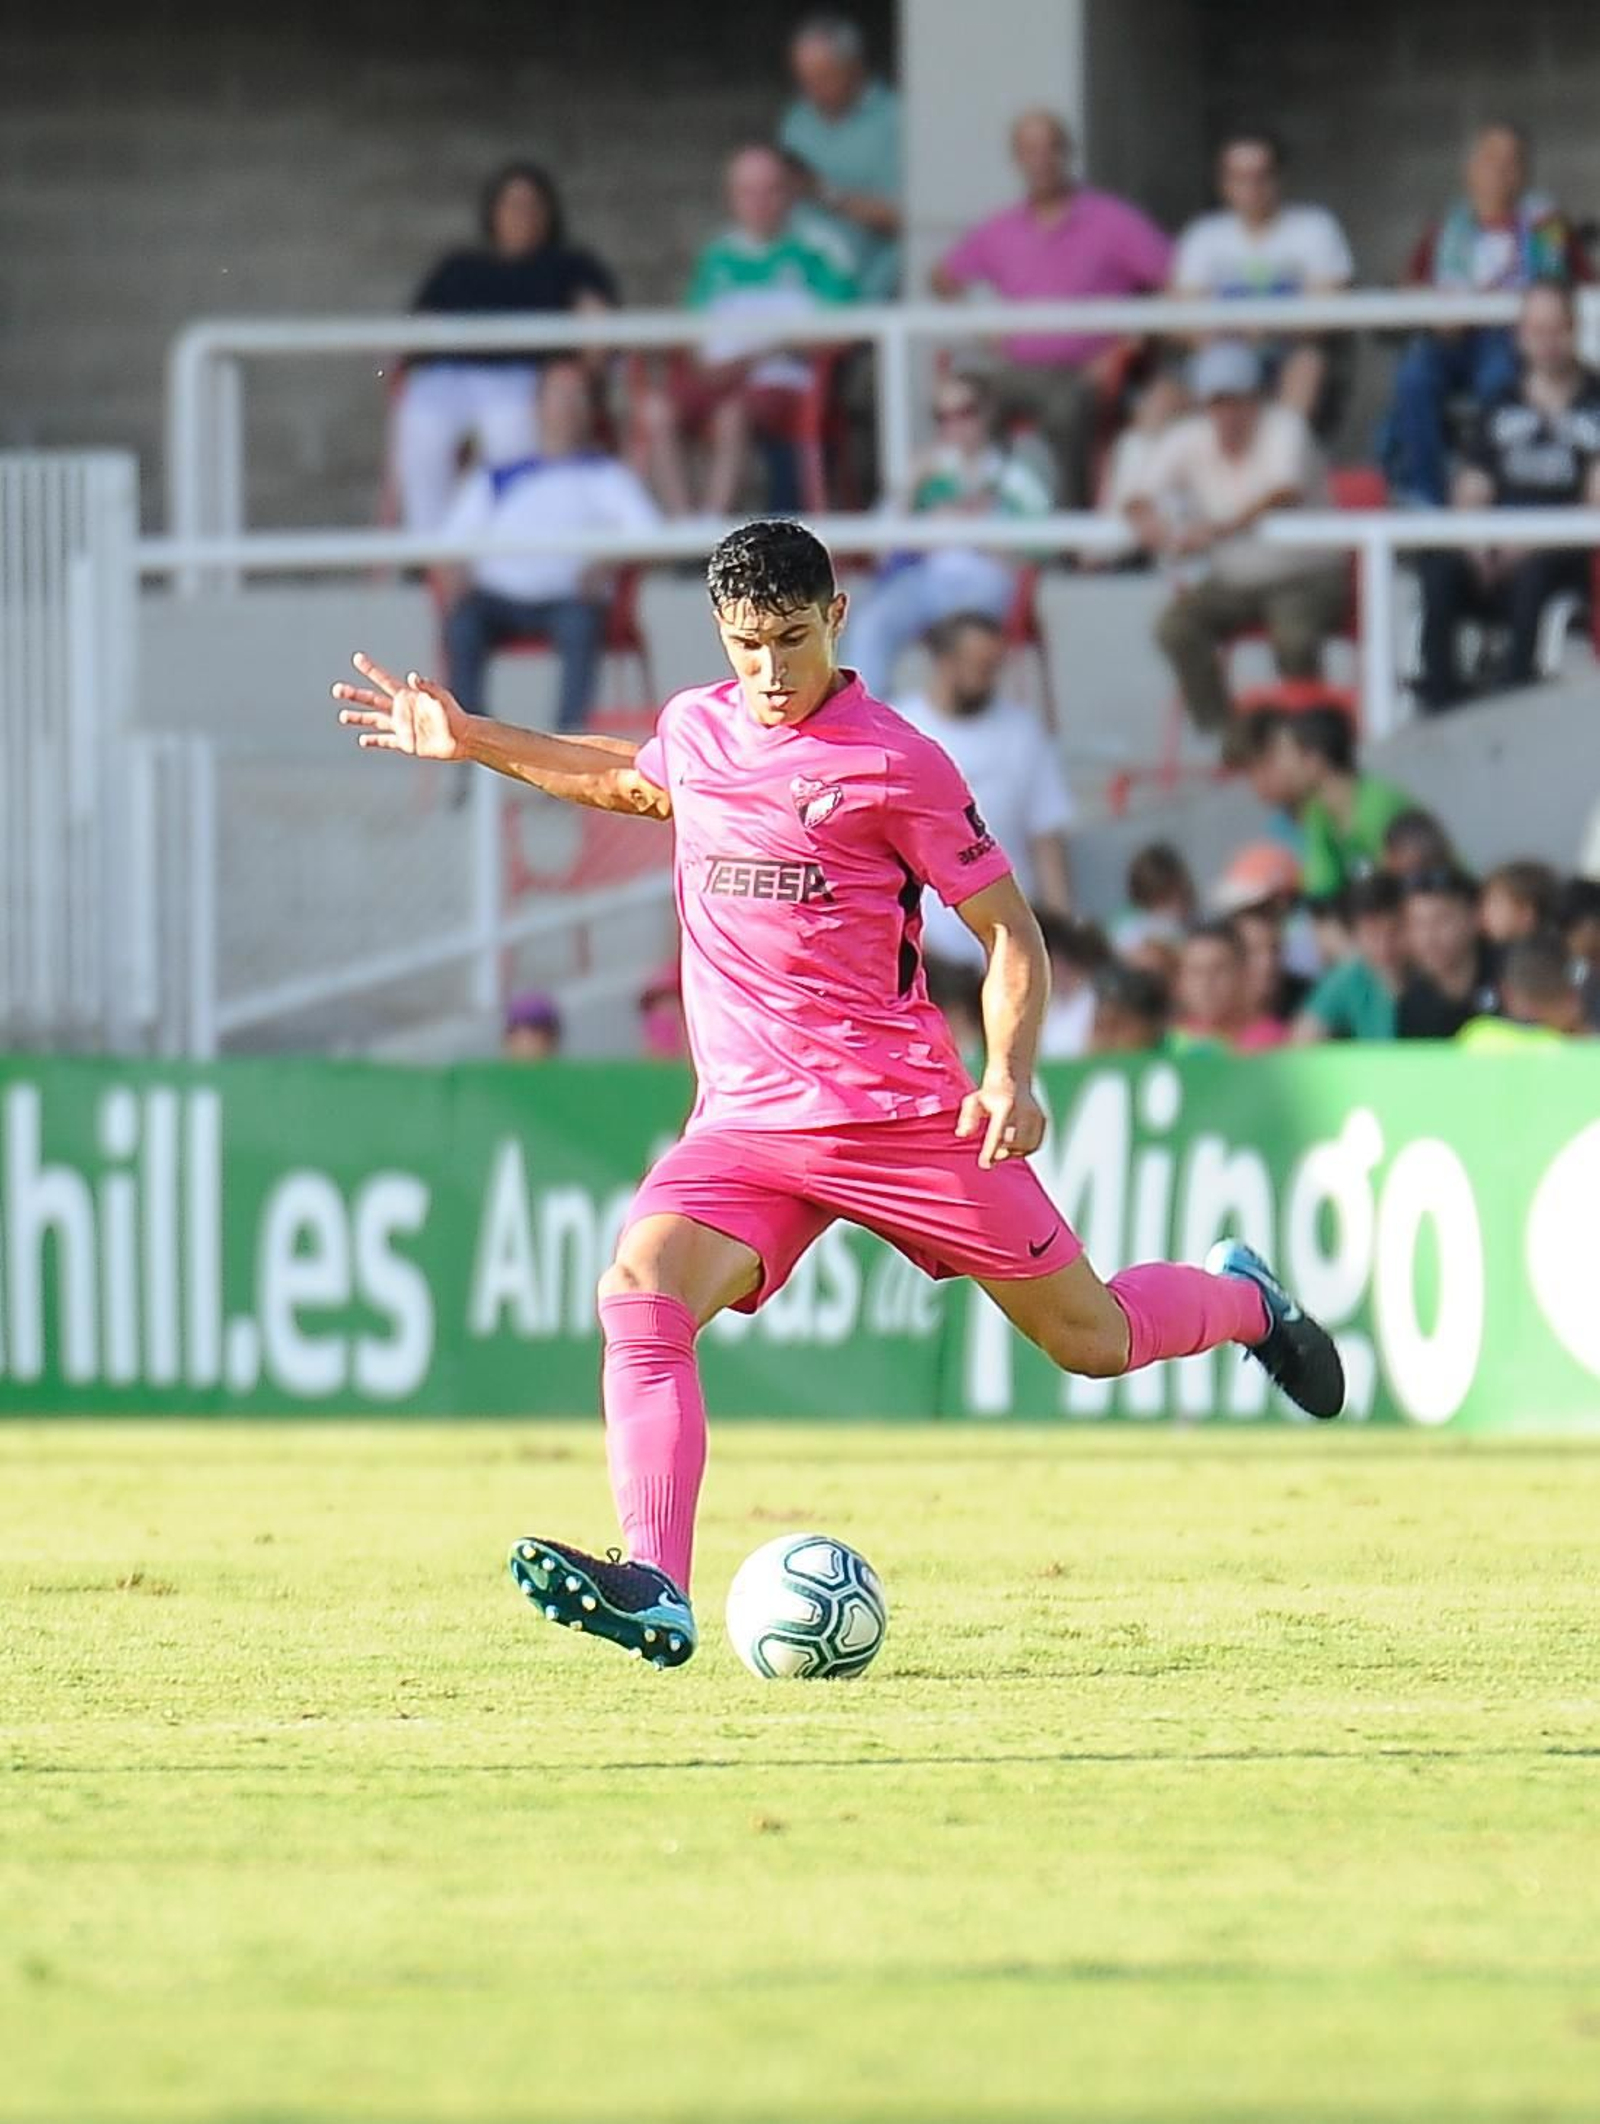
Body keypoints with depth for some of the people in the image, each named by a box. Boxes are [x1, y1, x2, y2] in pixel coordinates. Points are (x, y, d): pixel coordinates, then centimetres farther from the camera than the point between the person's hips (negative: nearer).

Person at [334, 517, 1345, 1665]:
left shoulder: (895, 764, -9)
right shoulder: (696, 727, 8)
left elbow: (1011, 931, -4)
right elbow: (637, 781, 35)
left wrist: (1011, 1075, -20)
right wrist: (473, 742, 31)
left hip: (900, 1113, -4)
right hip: (744, 1123, 4)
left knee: (1089, 1338, 5)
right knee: (638, 1295, -24)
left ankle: (1242, 1297, 40)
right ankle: (655, 1596, -33)